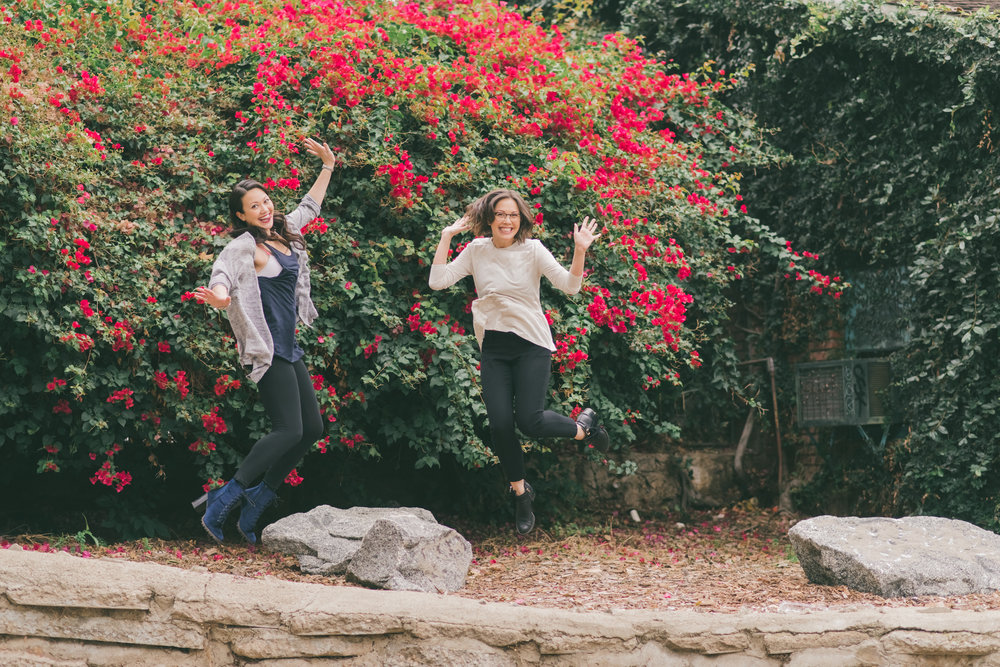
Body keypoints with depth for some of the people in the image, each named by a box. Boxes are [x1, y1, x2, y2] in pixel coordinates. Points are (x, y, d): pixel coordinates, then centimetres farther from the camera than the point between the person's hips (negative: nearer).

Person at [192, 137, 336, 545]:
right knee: (288, 431, -16)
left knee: (312, 428, 7)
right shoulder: (245, 246, -12)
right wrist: (220, 296, -54)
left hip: (289, 349, 9)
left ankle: (256, 503, 13)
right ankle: (223, 500, -7)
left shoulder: (284, 233, 13)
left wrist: (328, 167, 34)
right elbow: (223, 272, -32)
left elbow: (309, 207, 32)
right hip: (267, 349, -9)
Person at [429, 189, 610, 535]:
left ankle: (583, 426, 18)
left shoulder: (533, 250, -5)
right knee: (500, 425, -4)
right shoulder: (476, 251, 2)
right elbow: (438, 281, -5)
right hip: (494, 347, 3)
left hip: (531, 344, -3)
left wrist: (580, 251, -29)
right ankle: (520, 493, 18)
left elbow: (569, 285, -14)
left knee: (530, 421, -14)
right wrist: (445, 238, -7)